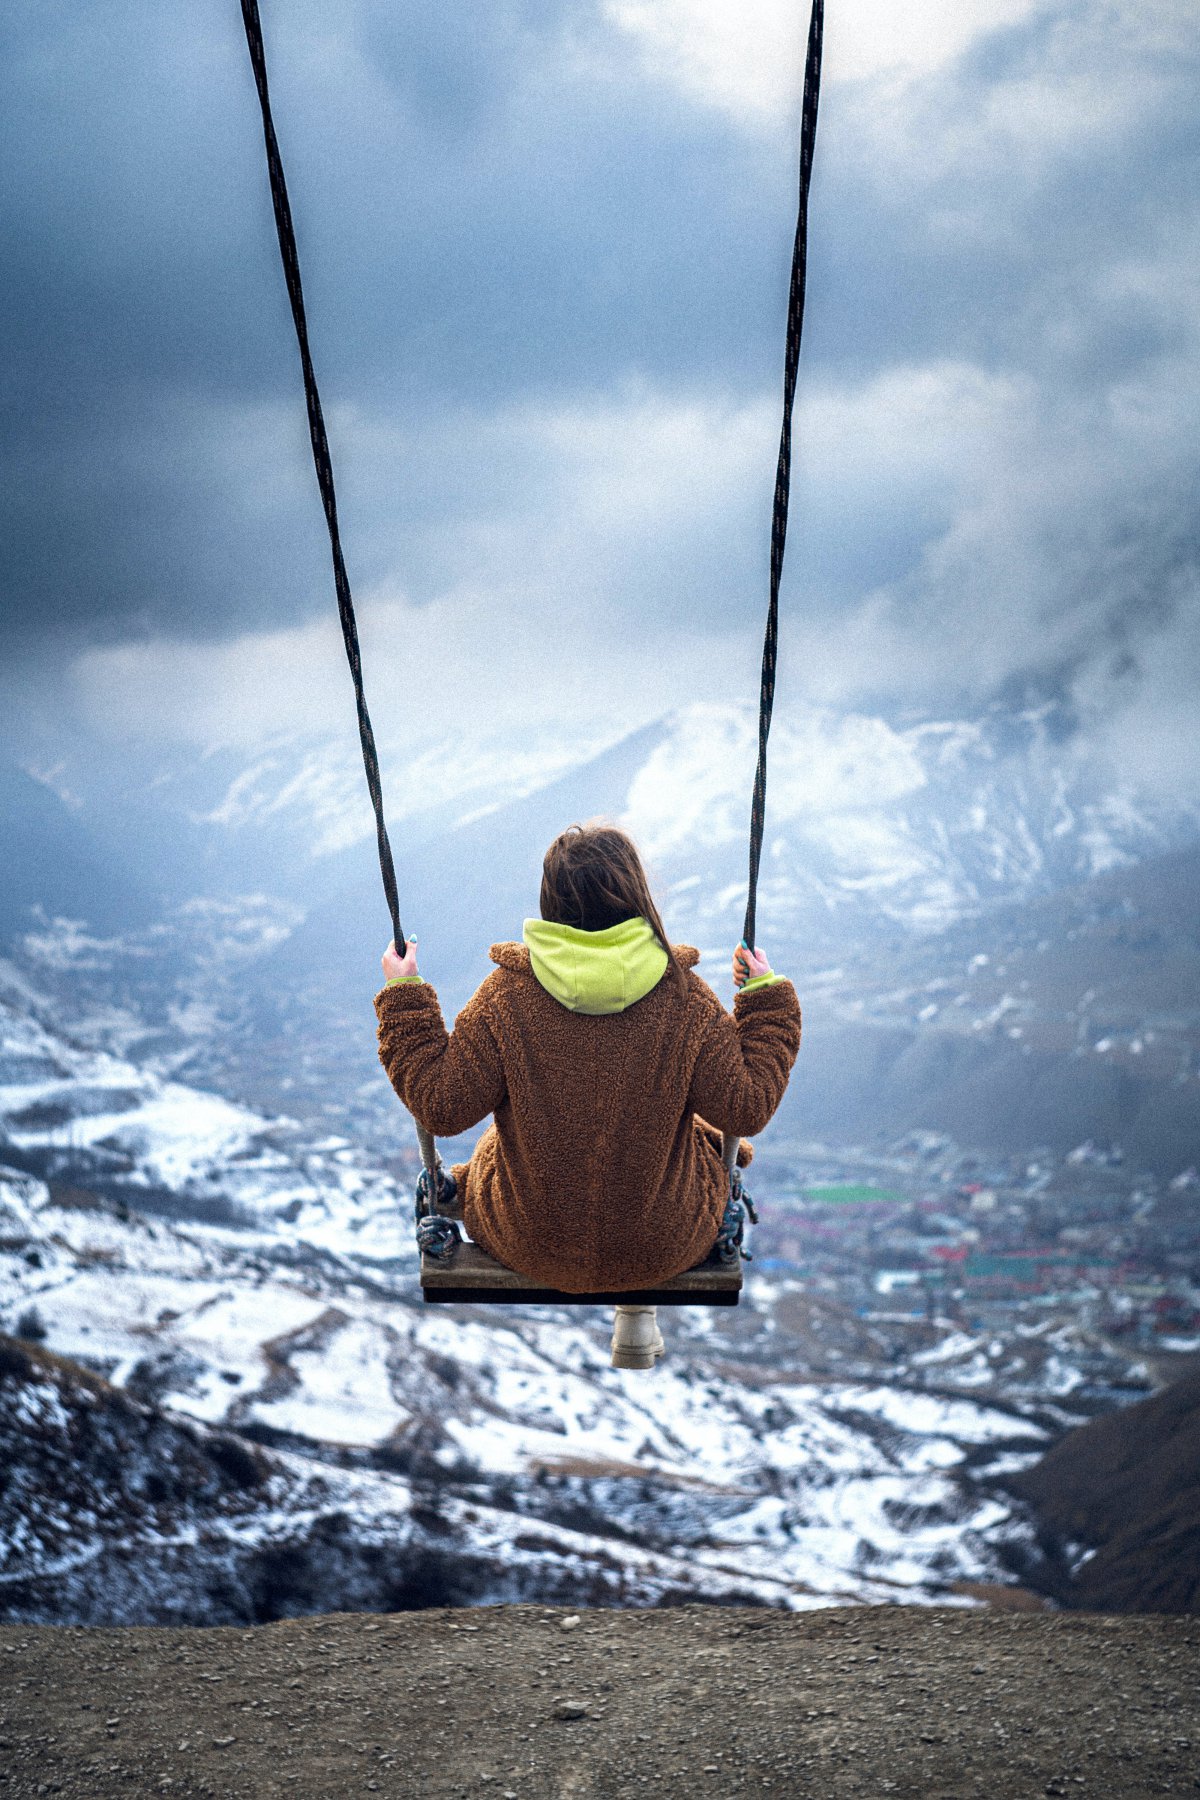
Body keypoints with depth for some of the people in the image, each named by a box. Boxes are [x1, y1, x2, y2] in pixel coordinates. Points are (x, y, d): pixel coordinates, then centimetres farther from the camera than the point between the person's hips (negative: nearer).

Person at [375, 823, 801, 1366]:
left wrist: (403, 997, -5)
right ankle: (641, 1322, 41)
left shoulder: (507, 995, -19)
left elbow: (442, 1106, -15)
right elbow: (747, 1109, -13)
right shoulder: (684, 997, -17)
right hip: (663, 1248, 0)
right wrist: (768, 997, -2)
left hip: (531, 1242, 0)